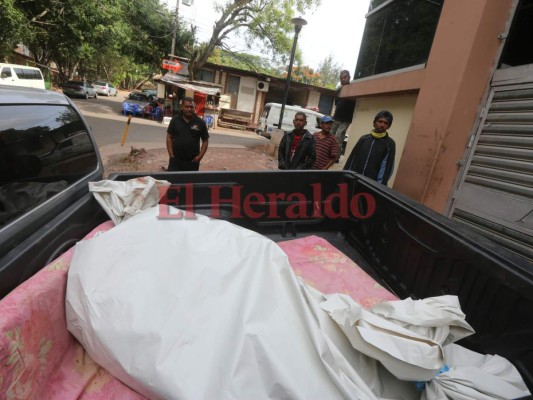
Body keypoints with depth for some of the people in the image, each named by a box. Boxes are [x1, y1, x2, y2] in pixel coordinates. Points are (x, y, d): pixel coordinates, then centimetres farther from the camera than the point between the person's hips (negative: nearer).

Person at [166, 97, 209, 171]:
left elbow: (205, 140, 3)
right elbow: (169, 137, 5)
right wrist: (171, 155, -3)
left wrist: (200, 156, -7)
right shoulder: (175, 120, 2)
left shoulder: (200, 122, -1)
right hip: (176, 159, 1)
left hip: (192, 161, 0)